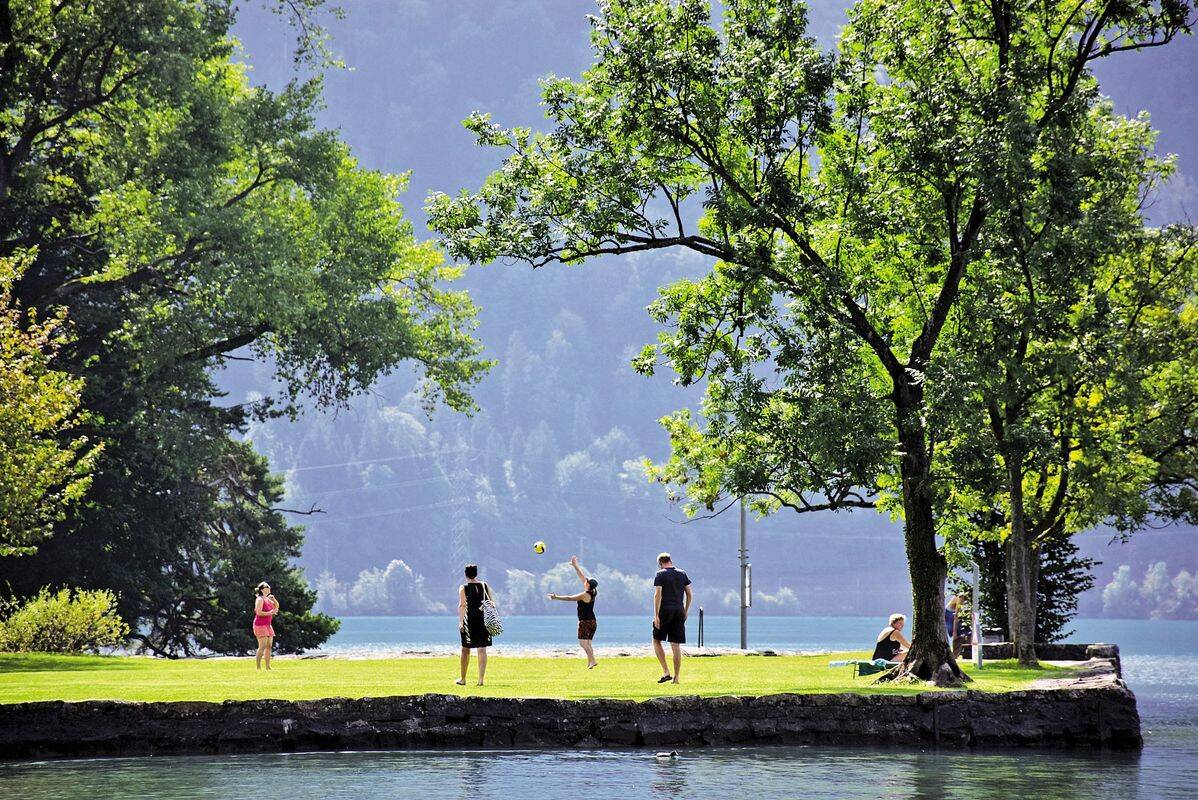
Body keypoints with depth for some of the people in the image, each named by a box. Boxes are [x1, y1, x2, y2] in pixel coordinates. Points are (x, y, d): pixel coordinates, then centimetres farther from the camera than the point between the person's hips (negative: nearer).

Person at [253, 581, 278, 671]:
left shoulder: (268, 599, 14)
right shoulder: (260, 599, -11)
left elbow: (276, 606, 19)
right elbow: (259, 612, -21)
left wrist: (273, 599, 2)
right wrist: (270, 613, -20)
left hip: (268, 625, 9)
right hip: (260, 625, -9)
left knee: (269, 646, 8)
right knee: (262, 646, -14)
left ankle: (268, 666, 12)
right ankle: (258, 667, -14)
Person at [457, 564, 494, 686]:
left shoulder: (463, 588, -3)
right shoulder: (485, 586, 7)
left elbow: (462, 605, -13)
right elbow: (492, 602, 5)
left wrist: (461, 621, -15)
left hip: (469, 620, -2)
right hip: (483, 621, 2)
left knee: (466, 650, 8)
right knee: (482, 650, 3)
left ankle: (463, 679, 15)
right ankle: (481, 679, -3)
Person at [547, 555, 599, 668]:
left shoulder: (585, 595, -16)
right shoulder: (592, 593, 7)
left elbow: (569, 598, -13)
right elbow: (582, 576, 15)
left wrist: (556, 597, -5)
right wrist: (575, 566, 22)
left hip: (585, 621, -9)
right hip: (592, 621, 9)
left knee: (583, 642, -14)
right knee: (587, 644, 9)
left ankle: (592, 661, -26)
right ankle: (589, 663, 3)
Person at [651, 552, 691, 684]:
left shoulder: (660, 574, -3)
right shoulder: (682, 574, 11)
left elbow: (657, 595, -11)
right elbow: (689, 594, 10)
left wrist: (656, 615, -12)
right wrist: (686, 611, 20)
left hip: (665, 610, -4)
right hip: (679, 611, 4)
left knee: (656, 641, 9)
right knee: (676, 646, 5)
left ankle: (666, 672, -4)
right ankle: (676, 677, 4)